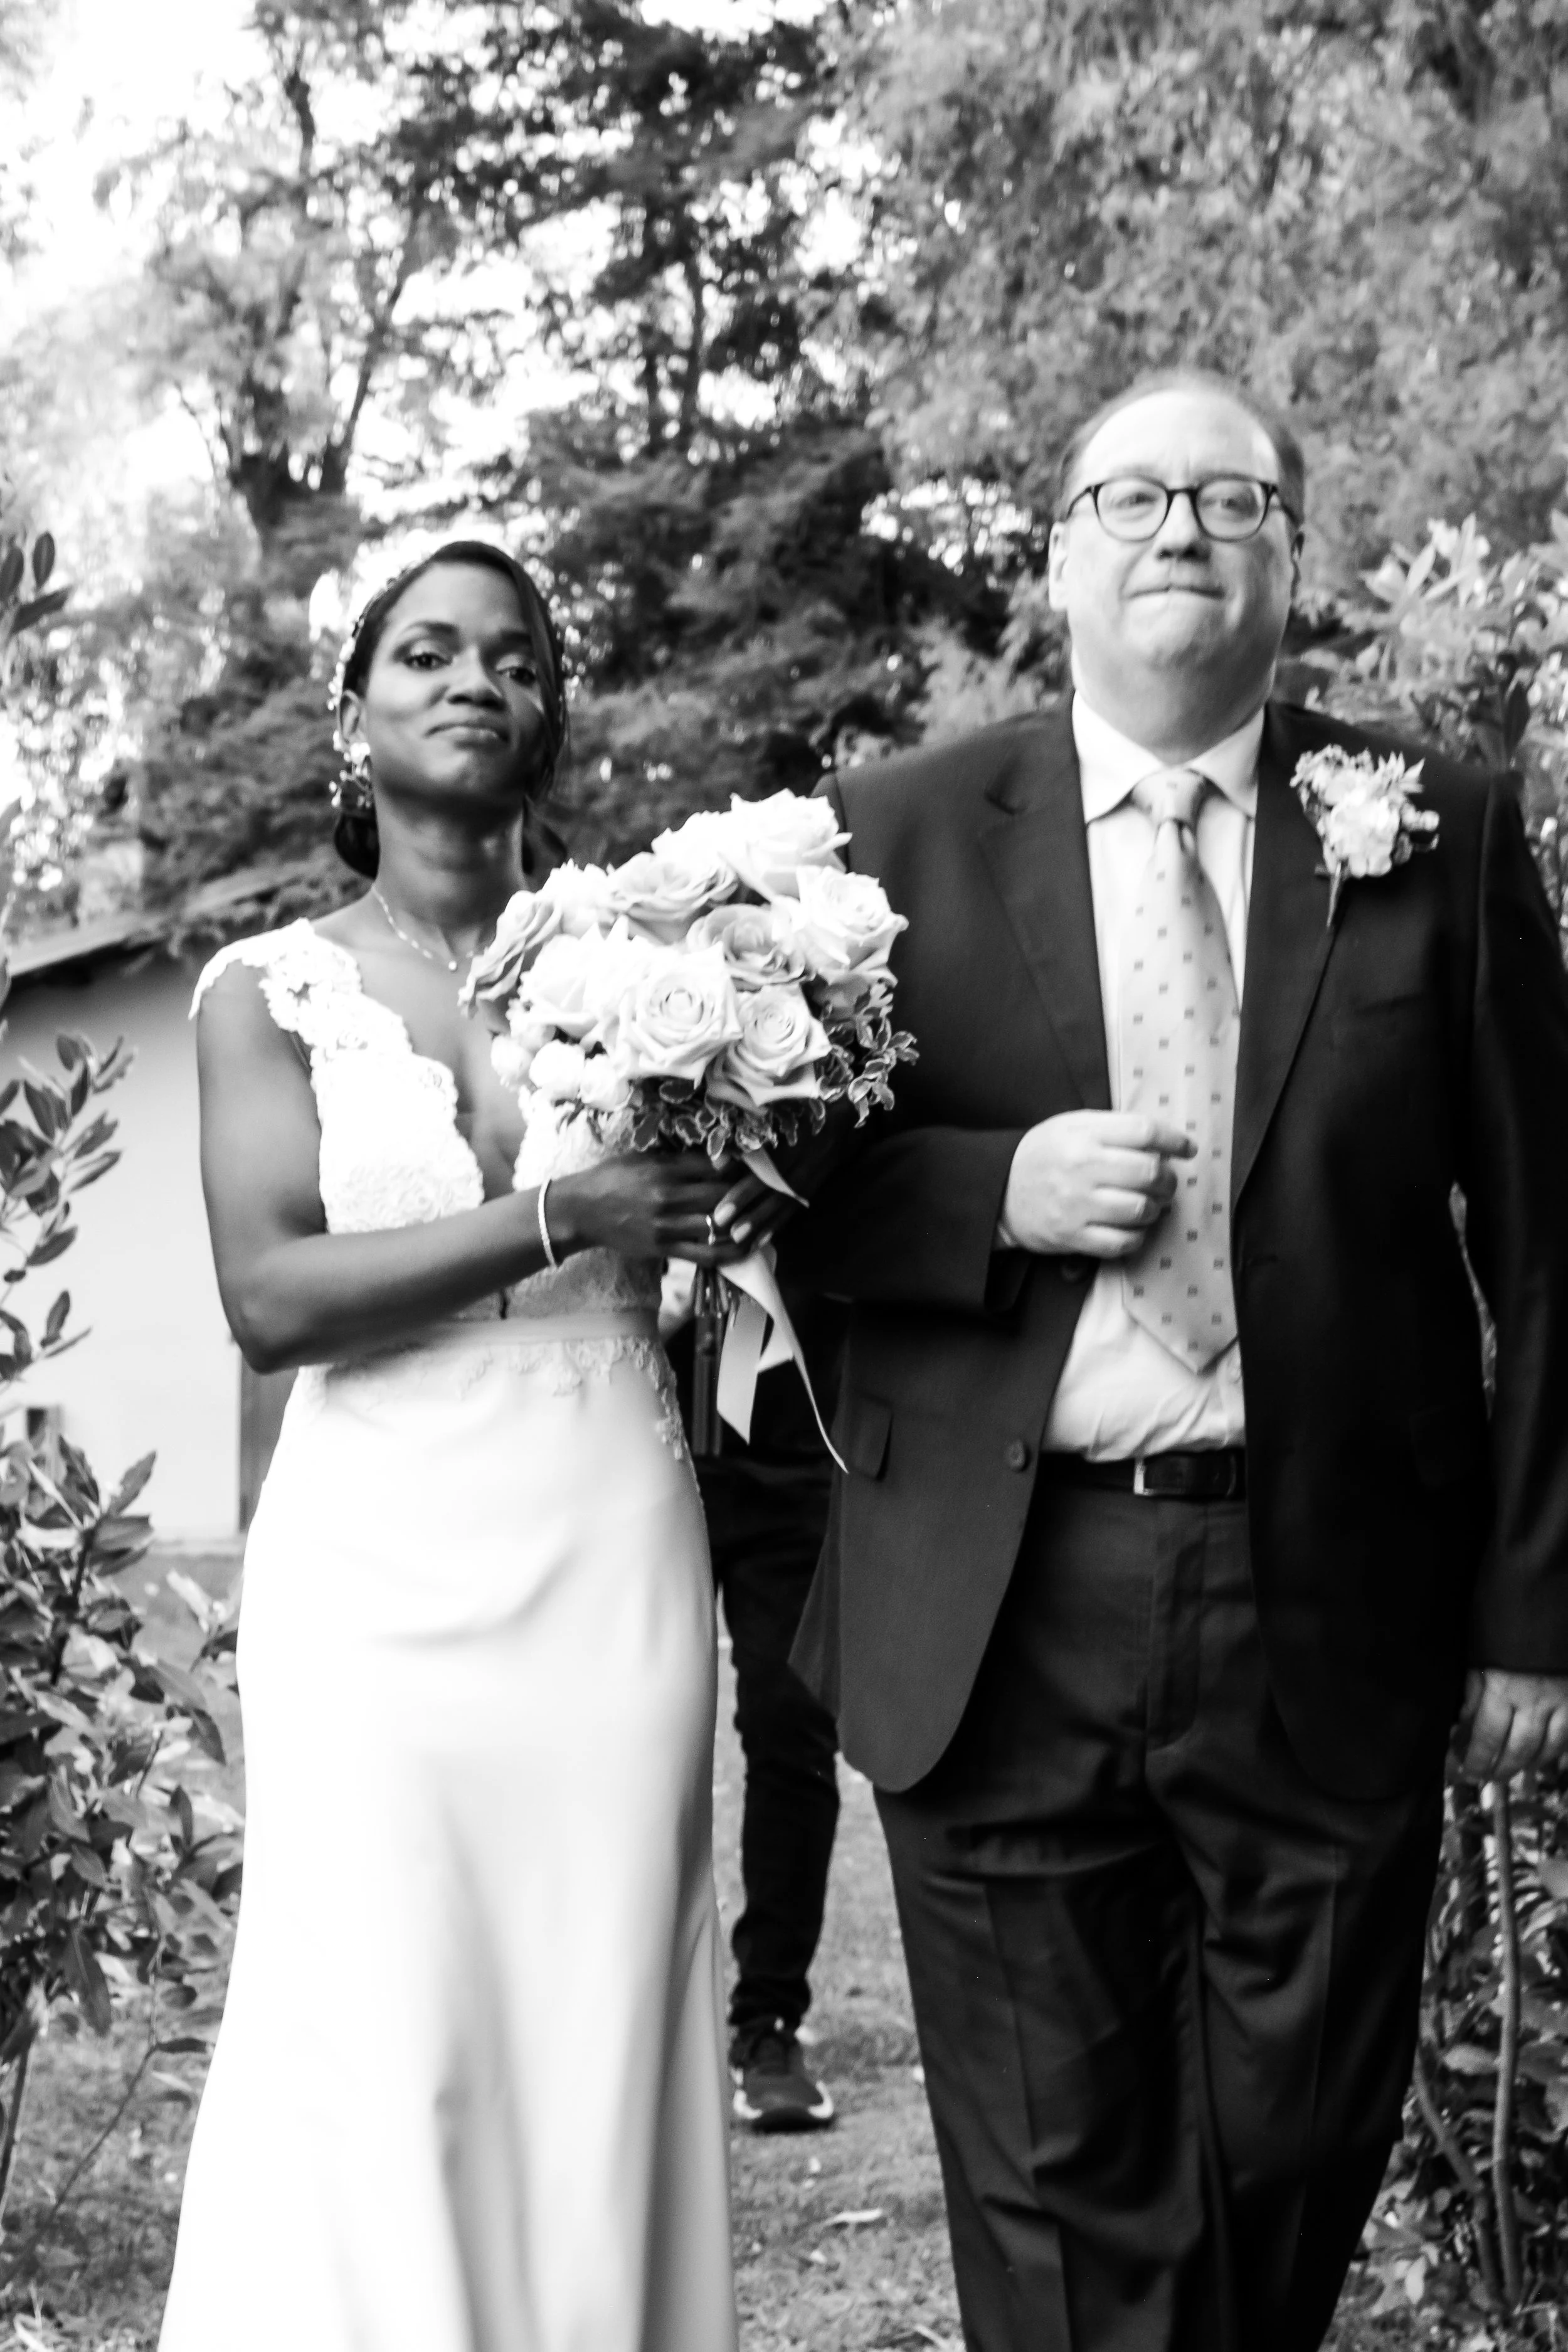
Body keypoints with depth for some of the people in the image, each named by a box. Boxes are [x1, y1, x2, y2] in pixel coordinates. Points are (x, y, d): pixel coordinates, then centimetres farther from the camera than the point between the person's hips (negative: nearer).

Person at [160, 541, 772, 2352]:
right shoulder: (273, 988, 3)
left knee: (599, 2049, 4)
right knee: (383, 2074, -3)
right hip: (383, 1569, -1)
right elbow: (268, 1293, -9)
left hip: (613, 1568, 2)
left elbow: (741, 1213, 12)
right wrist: (561, 1218, -19)